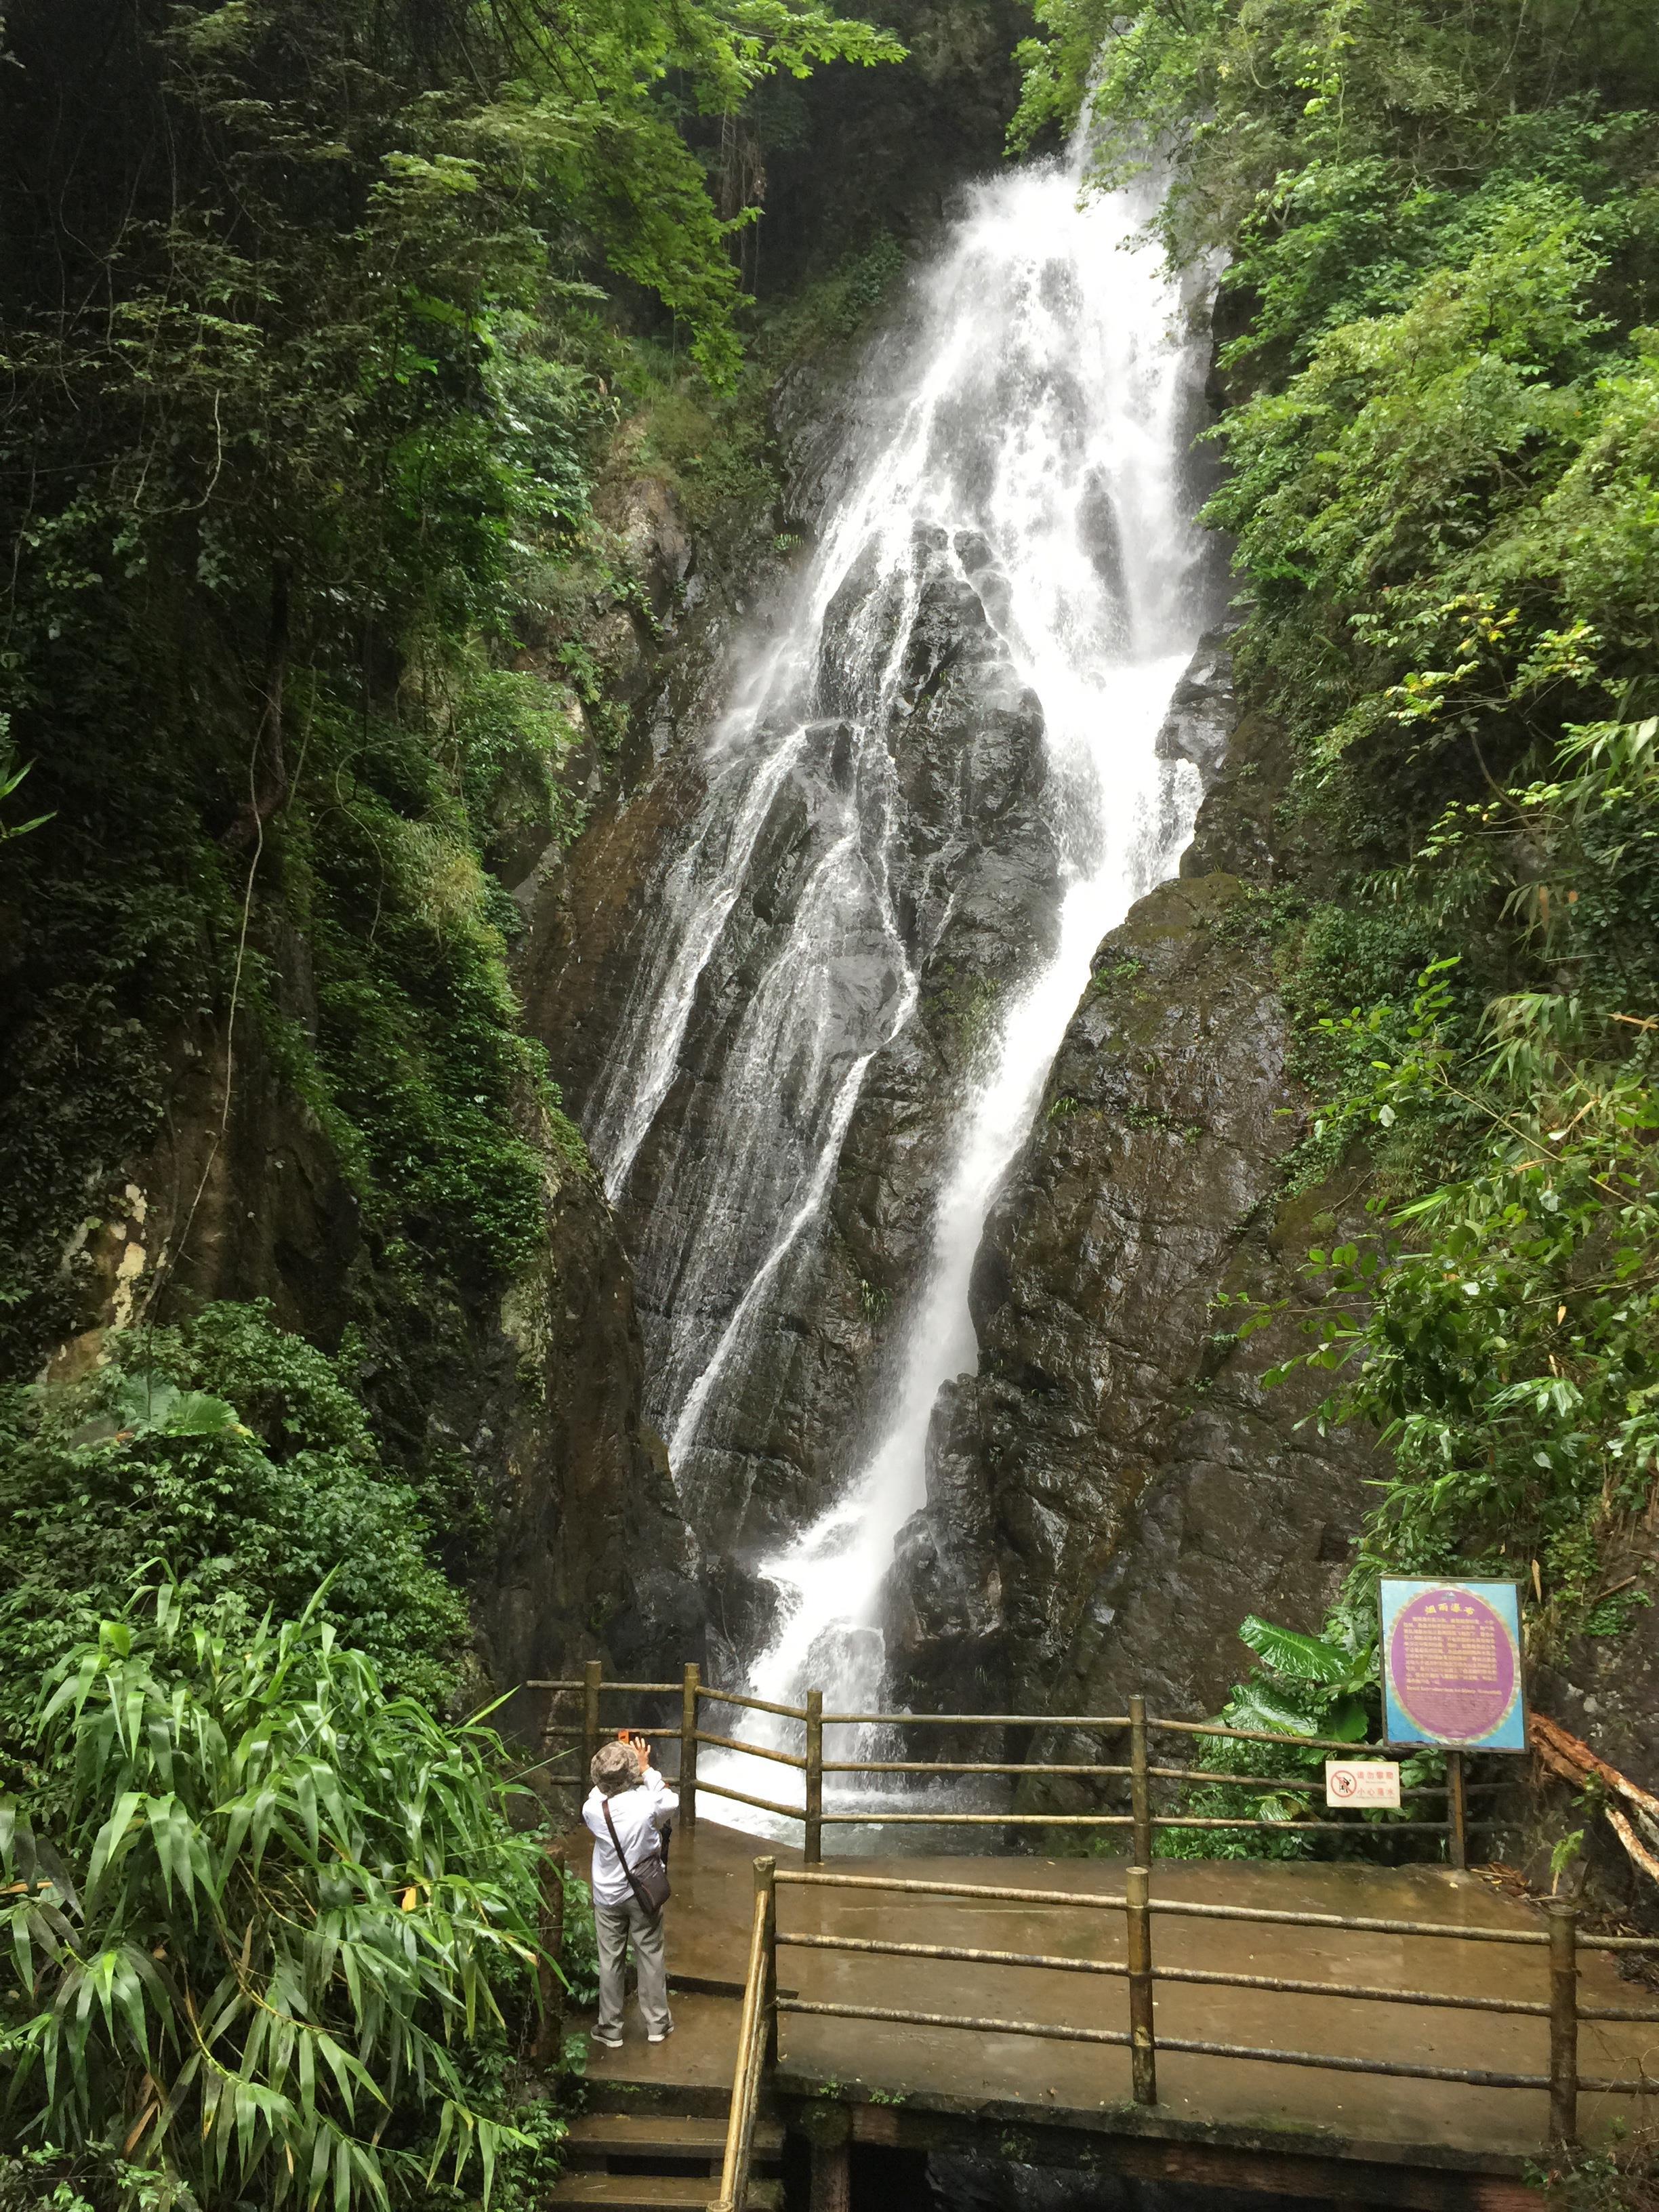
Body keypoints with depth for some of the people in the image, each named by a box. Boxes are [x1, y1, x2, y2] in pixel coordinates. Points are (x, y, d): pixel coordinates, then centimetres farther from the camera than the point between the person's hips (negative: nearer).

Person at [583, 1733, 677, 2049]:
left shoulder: (593, 1809, -19)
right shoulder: (647, 1803, -23)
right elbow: (673, 1802, 0)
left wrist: (607, 1777, 4)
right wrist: (647, 1768, 2)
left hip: (607, 1897, 1)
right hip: (643, 1893, -1)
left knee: (610, 1961, 14)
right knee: (651, 1957, 15)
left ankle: (610, 2029, 24)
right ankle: (657, 2024, 26)